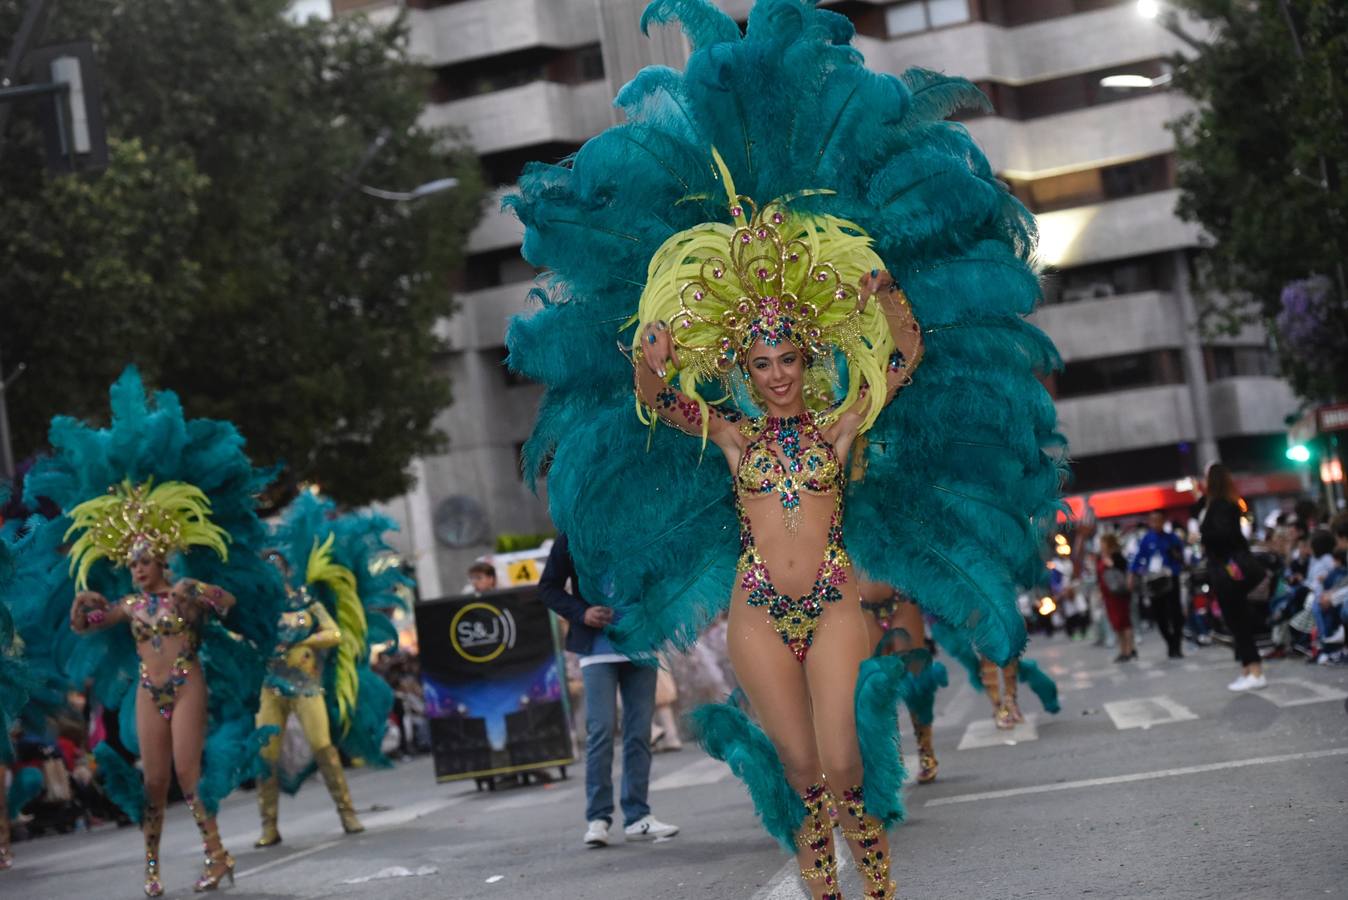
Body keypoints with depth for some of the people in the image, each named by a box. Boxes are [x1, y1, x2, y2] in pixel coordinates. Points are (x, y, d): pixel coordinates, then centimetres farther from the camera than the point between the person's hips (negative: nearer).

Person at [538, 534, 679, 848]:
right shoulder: (573, 537, 2)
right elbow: (548, 587, 6)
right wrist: (582, 613, -11)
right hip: (597, 648, -2)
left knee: (639, 731, 3)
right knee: (601, 730, -9)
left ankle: (637, 816, 10)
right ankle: (597, 818, -2)